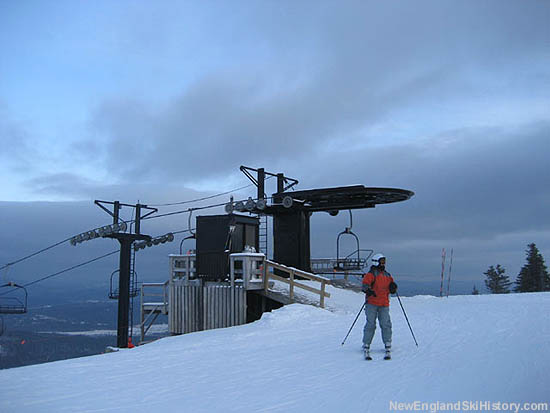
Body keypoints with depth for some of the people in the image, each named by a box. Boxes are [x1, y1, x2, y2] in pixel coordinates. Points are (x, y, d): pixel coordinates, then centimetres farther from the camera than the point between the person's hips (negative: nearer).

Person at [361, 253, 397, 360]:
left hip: (384, 305, 4)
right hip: (372, 304, -4)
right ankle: (366, 348, 1)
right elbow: (364, 285, -10)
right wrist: (368, 290, -30)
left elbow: (392, 288, 22)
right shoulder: (371, 274, 1)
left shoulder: (387, 275, 20)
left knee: (386, 325, -4)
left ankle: (388, 348, 2)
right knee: (370, 324, -5)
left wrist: (393, 287, -2)